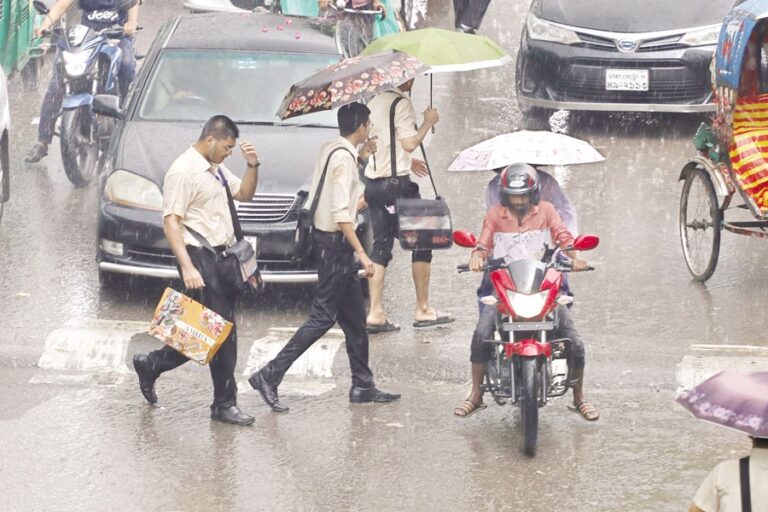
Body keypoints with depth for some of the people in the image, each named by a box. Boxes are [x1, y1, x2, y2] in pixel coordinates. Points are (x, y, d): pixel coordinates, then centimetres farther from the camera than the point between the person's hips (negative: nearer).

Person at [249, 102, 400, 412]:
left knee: (354, 314, 14)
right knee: (323, 317, -7)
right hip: (336, 243, -10)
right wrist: (362, 254, -25)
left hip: (328, 239, 10)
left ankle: (363, 386, 19)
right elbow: (341, 215, -24)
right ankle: (270, 375, -8)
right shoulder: (344, 159, -19)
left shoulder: (330, 149, 9)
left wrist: (360, 157, 26)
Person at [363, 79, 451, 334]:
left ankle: (375, 313, 1)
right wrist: (428, 122, -3)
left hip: (373, 182, 8)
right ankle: (423, 309, 7)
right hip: (397, 183, -8)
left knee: (381, 246, 8)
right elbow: (410, 143, -17)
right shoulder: (401, 103, -12)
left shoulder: (374, 102, 13)